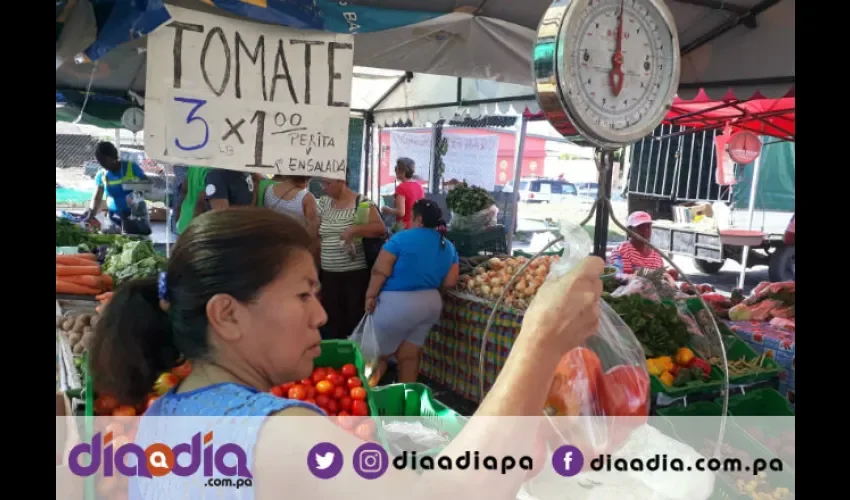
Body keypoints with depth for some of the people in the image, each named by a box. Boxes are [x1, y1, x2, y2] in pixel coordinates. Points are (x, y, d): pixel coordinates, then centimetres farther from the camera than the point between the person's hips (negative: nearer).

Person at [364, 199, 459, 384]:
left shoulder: (402, 238, -11)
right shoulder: (449, 247, 7)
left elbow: (380, 271, -15)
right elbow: (450, 283, 4)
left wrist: (370, 296, -4)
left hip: (397, 303, -6)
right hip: (430, 303, 6)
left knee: (378, 355, 8)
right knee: (409, 355, 16)